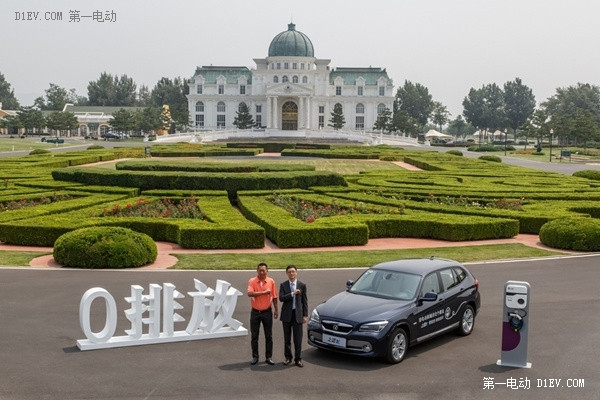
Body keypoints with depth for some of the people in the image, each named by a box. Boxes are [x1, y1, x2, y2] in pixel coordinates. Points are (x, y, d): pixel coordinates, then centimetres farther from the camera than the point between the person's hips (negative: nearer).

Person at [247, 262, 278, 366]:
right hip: (255, 312, -1)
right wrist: (264, 292, -20)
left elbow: (274, 297, 6)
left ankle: (269, 357, 14)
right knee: (254, 336, 6)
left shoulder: (271, 281, 0)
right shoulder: (252, 281, -5)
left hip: (267, 312, 1)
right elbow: (250, 293, -22)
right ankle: (255, 357, 17)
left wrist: (276, 310, 5)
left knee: (269, 336, 5)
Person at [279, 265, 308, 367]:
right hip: (287, 314, 1)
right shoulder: (283, 285, 2)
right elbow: (281, 298, -12)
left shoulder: (302, 285, 3)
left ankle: (298, 359, 10)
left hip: (298, 314, -1)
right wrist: (292, 294, -21)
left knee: (298, 338, 1)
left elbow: (305, 301, 4)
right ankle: (288, 358, 20)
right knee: (287, 338, 9)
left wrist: (305, 315, -1)